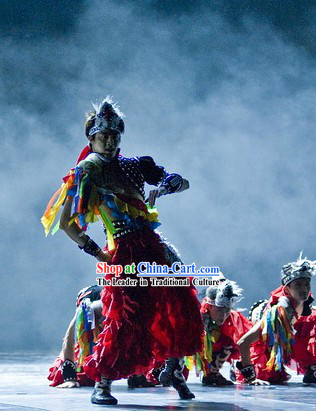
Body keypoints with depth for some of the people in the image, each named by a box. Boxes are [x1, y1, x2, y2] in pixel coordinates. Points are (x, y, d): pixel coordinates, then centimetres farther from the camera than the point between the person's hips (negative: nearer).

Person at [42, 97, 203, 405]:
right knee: (126, 317, -13)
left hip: (153, 246, 6)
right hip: (124, 254, -6)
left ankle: (173, 368, 16)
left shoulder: (134, 166, 15)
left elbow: (182, 183, 16)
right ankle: (101, 383, -4)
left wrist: (162, 188, -7)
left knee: (181, 305, 0)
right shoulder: (87, 173, 0)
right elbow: (66, 224, -2)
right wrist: (97, 253, -4)